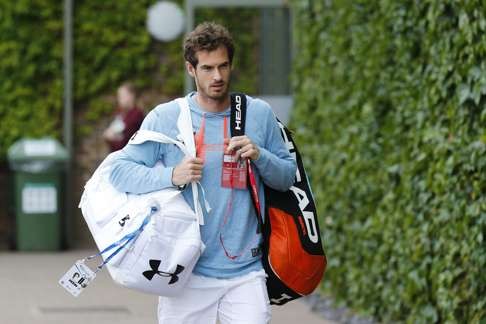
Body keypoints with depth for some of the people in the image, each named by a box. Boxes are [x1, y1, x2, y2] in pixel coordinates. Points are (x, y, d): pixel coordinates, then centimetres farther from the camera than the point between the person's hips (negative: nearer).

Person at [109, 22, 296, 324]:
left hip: (246, 272, 1)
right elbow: (119, 170, -3)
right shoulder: (165, 118, 0)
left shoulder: (259, 114, 6)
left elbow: (288, 177, 12)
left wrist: (260, 157, -8)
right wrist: (171, 176, -18)